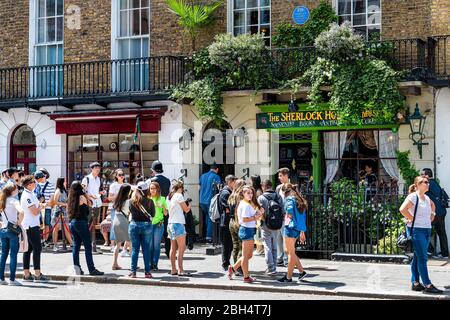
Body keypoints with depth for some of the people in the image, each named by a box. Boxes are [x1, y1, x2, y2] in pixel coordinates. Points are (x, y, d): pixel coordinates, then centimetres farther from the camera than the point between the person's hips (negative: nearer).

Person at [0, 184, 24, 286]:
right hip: (12, 230, -6)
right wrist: (19, 222, -13)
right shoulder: (14, 201, -9)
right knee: (13, 255, -1)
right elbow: (21, 212, -27)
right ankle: (12, 279, -1)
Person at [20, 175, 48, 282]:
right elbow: (35, 212, -19)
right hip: (31, 225, -10)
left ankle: (26, 274, 13)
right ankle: (37, 274, -6)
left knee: (28, 249, 10)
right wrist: (41, 206, -2)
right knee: (37, 248, -7)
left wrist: (40, 205, 3)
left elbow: (36, 206, 22)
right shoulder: (27, 196, -17)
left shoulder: (30, 194, 14)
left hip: (28, 226, 10)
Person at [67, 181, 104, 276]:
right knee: (88, 246, -3)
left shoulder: (71, 198, 8)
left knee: (76, 246, 10)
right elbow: (89, 203, 3)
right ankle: (91, 269, -3)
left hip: (72, 223, 7)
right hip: (81, 223, -7)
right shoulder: (82, 197, -10)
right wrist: (85, 192, 9)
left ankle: (77, 268, 8)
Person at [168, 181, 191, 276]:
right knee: (182, 247, -8)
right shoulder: (179, 196, -7)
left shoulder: (170, 197, 16)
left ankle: (173, 269, 10)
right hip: (178, 223, -9)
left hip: (170, 223, 9)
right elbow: (186, 209, -3)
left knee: (173, 248, 9)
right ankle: (180, 270, -13)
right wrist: (189, 205, 17)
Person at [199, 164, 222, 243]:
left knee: (205, 218, 19)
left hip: (202, 201, 6)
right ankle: (208, 237, -4)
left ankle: (204, 236, 24)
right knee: (210, 219, 0)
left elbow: (199, 188, 18)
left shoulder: (203, 176, 11)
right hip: (210, 200, -6)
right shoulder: (216, 177, -8)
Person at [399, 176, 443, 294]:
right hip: (416, 230, -8)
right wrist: (412, 220, -16)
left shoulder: (427, 198, 14)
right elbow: (402, 209, -24)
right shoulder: (413, 197, -11)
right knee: (422, 258, -9)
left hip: (427, 230, 8)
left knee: (417, 257, 11)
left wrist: (431, 217, 21)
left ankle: (415, 283, 15)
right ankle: (427, 285, -9)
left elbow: (433, 207, 36)